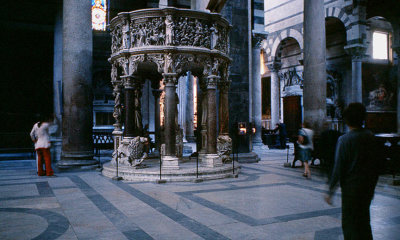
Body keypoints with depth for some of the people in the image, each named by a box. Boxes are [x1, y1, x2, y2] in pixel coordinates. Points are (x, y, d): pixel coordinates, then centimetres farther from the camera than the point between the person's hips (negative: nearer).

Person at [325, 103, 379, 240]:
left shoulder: (344, 140, -16)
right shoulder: (370, 137, 1)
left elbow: (338, 168, -15)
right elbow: (376, 163, 8)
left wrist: (330, 191, -7)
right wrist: (372, 184, 20)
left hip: (351, 187, -6)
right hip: (369, 186, 6)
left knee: (349, 223, 6)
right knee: (364, 220, 21)